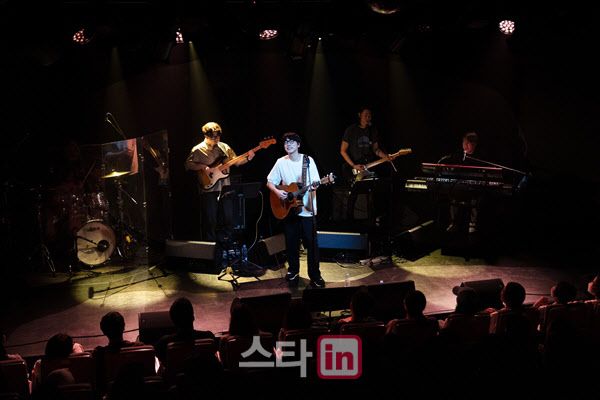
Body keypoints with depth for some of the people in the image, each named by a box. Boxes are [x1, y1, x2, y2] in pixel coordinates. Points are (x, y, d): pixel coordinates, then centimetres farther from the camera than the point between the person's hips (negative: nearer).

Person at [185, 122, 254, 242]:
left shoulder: (224, 147, 10)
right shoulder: (198, 150, -4)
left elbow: (235, 161, 13)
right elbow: (188, 165, -5)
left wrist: (247, 158, -5)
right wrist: (202, 166, -19)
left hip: (224, 189, 5)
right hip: (208, 191, -5)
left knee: (227, 219, 7)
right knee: (210, 221, -2)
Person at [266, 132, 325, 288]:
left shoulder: (308, 160, -3)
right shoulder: (281, 162, 2)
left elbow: (315, 183, 0)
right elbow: (270, 182, 7)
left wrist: (314, 187, -21)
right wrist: (277, 192, -11)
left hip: (307, 209, -2)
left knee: (311, 243, -3)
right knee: (291, 243, 9)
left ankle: (315, 276, 6)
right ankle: (293, 271, 26)